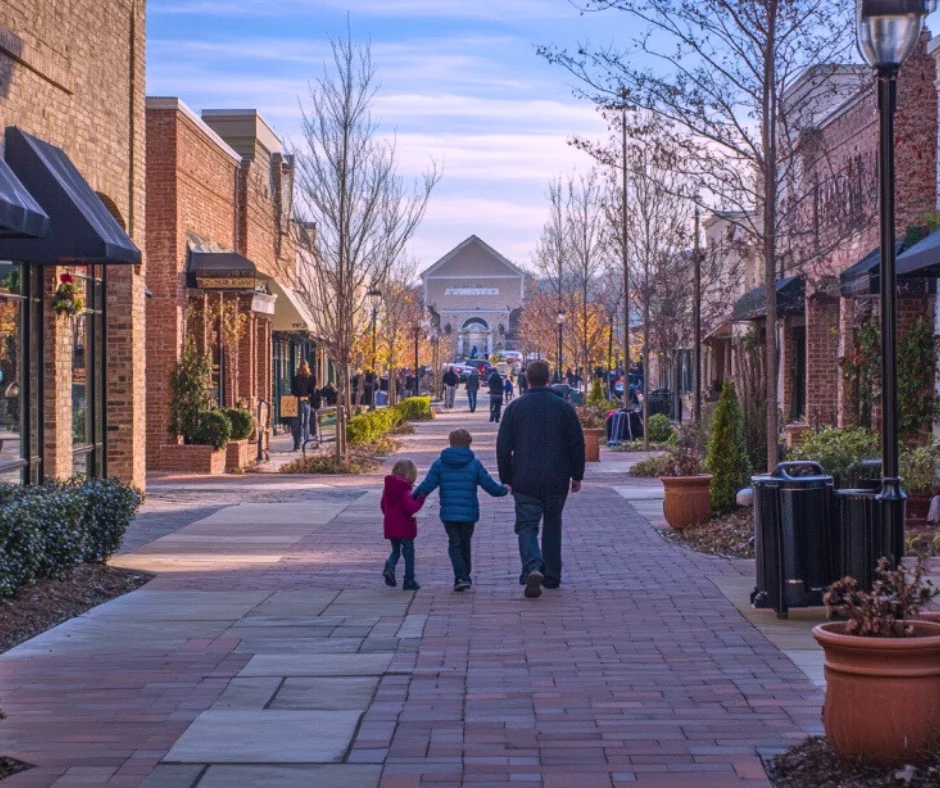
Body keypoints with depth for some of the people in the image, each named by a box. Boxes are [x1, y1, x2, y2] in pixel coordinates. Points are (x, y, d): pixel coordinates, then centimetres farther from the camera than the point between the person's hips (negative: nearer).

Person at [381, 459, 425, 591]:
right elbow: (411, 508, -28)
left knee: (396, 551, 19)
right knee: (409, 554, 7)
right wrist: (421, 498, -18)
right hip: (405, 528, -6)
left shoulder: (387, 488, 4)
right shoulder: (404, 491, -19)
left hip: (390, 527, 6)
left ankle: (389, 567, -11)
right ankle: (409, 581, 10)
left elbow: (383, 505, 15)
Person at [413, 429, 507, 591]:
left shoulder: (440, 463, 0)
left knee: (454, 545, 5)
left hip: (448, 514, 0)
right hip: (469, 514, 0)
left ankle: (461, 577, -12)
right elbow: (490, 486, -1)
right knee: (465, 544, 16)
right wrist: (504, 490, 18)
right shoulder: (474, 464, -2)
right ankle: (465, 577, 24)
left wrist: (414, 496, 13)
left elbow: (427, 486, -5)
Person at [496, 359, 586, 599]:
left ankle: (533, 568, -25)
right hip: (557, 481, 1)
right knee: (553, 525, 16)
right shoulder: (564, 407, 0)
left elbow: (503, 446, 0)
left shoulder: (515, 408, -1)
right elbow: (577, 444, 3)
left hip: (525, 481, -1)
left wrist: (506, 478, 8)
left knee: (526, 525, 0)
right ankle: (552, 575, 19)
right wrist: (577, 475, 12)